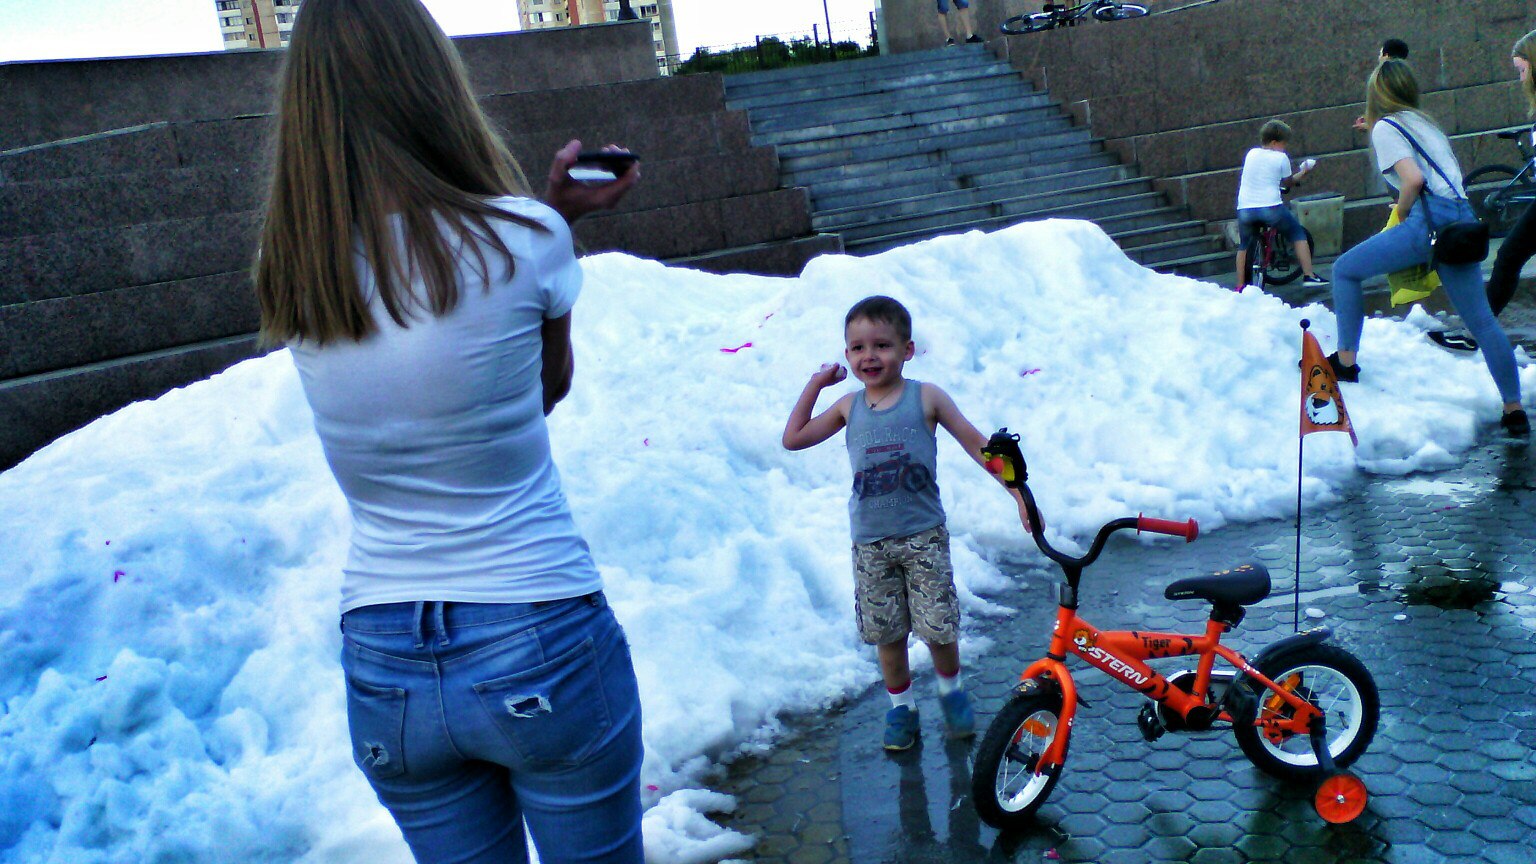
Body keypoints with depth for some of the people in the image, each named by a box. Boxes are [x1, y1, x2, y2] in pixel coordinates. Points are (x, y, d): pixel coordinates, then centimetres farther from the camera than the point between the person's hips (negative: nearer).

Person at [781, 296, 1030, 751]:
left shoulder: (926, 398, -4)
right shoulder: (849, 407, 5)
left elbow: (978, 446, 0)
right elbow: (793, 439, 12)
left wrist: (1018, 492, -6)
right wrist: (816, 384, 8)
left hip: (924, 537, -2)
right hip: (870, 543, 3)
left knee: (938, 628, 0)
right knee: (887, 633, 8)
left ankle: (951, 689, 30)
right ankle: (902, 705, 30)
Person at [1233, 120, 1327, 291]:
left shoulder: (1251, 154, 13)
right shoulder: (1281, 158, 1)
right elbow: (1288, 182, 12)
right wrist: (1303, 172, 30)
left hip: (1245, 208, 3)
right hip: (1271, 207, -3)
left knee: (1244, 245, 21)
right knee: (1298, 234, 16)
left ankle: (1240, 286, 14)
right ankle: (1308, 275, 11)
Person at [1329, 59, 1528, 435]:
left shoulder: (1385, 127, 1)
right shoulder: (1424, 122, 25)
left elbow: (1413, 178, -12)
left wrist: (1401, 212, 3)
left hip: (1431, 219, -8)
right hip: (1464, 220, 8)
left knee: (1344, 270, 8)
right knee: (1481, 319, 9)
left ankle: (1346, 361, 6)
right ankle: (1514, 409, 11)